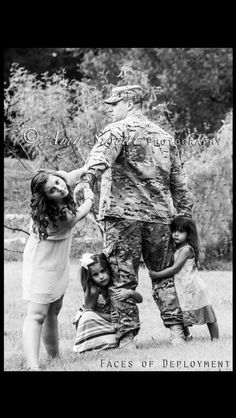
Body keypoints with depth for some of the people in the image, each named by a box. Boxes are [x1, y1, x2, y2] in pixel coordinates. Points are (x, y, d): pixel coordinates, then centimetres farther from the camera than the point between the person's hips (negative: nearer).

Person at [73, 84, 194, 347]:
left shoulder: (118, 130, -2)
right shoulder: (164, 136, 18)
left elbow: (102, 154, -24)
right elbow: (179, 181, 20)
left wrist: (87, 177, -41)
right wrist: (185, 214, 24)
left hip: (123, 212, -6)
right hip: (159, 215, 6)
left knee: (122, 276, -2)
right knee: (163, 273, 17)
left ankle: (127, 333, -5)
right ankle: (177, 328, 14)